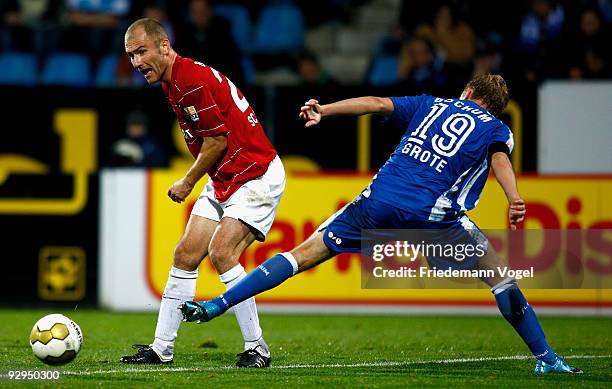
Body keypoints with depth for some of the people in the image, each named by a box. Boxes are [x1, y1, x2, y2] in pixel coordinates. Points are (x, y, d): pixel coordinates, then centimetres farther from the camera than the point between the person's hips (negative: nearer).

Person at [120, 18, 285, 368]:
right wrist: (193, 182, 9)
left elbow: (218, 140, -19)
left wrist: (188, 183, -6)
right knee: (186, 254, 5)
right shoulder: (172, 83, 10)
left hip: (256, 175, -10)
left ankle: (257, 348, -11)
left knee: (222, 253, -21)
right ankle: (162, 349, 10)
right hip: (223, 180, 10)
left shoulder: (193, 79, -21)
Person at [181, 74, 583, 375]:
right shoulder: (495, 127, 16)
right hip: (433, 212, -3)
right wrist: (515, 199, -23)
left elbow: (376, 103, 14)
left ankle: (217, 305, 5)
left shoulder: (430, 104, 25)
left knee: (306, 252, 10)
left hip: (379, 201, 3)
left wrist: (323, 111, 14)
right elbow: (500, 156, -6)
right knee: (497, 271, 12)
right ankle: (546, 358, 10)